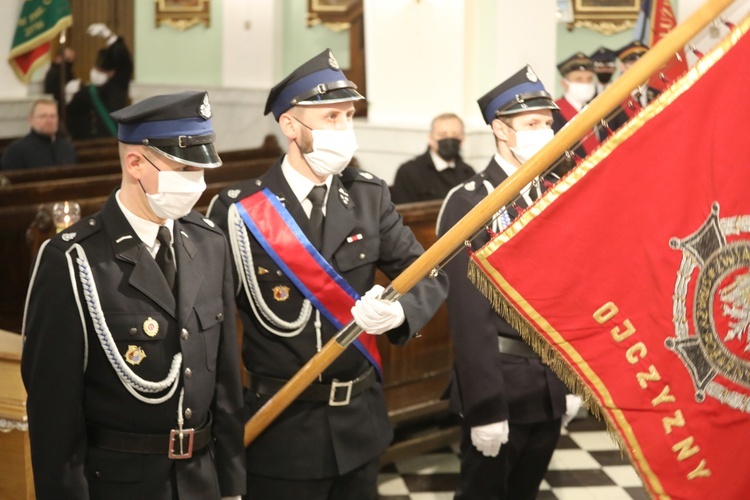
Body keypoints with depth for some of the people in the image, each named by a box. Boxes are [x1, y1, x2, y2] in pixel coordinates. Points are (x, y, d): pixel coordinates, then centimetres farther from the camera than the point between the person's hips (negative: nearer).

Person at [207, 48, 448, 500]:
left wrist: (399, 310, -21)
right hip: (282, 428, -4)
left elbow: (430, 277, 1)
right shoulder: (238, 211, -11)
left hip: (360, 420, 4)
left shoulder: (370, 197, 1)